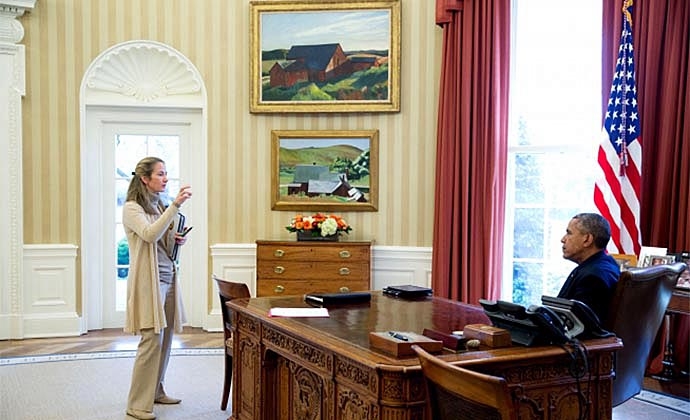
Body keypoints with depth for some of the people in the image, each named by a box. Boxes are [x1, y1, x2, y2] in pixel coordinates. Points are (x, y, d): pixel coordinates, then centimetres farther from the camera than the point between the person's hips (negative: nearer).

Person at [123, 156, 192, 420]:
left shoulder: (160, 206, 16)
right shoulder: (132, 208, -8)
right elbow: (150, 235, -25)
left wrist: (177, 241, 4)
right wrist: (176, 206, -29)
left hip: (167, 278, 8)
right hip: (148, 281, -8)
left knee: (164, 339, 11)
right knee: (152, 340, -10)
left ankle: (156, 391, 25)